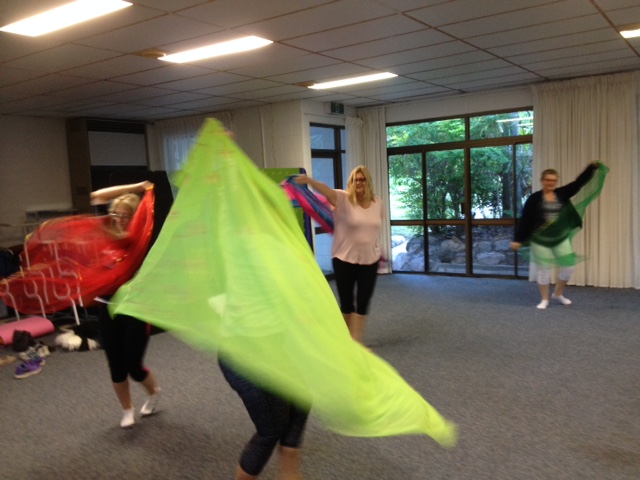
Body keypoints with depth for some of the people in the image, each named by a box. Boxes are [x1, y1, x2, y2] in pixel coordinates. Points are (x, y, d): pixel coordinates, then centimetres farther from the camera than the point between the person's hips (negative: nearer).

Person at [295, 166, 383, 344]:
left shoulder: (377, 202, 2)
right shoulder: (343, 199, -12)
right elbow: (326, 190, -31)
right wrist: (309, 181, -50)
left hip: (369, 260, 3)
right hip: (344, 259, -3)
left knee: (363, 302, 4)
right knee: (346, 302, 8)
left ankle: (356, 342, 13)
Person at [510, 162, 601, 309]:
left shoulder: (562, 194, 2)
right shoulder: (534, 198, -9)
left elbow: (579, 182, -6)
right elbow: (524, 219, -10)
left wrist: (592, 167, -19)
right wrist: (517, 239, -13)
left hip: (561, 239, 4)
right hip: (540, 240, -4)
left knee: (568, 266, 5)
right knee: (544, 269, 3)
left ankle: (558, 294, 27)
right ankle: (544, 299, 18)